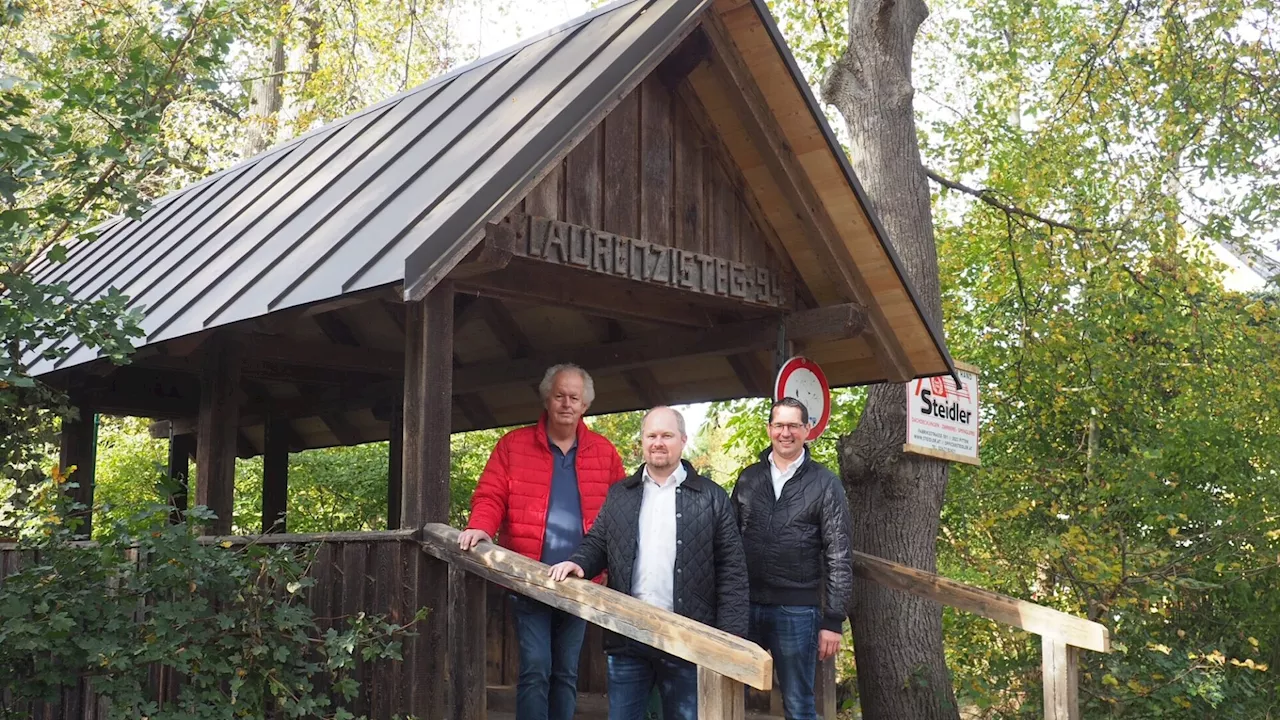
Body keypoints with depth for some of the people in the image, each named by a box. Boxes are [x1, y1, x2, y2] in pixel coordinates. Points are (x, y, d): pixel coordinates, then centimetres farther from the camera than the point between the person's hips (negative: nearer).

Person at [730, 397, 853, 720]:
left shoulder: (825, 484, -1)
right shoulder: (748, 478, 9)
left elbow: (839, 557, -3)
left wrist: (833, 620, -8)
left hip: (797, 611, -3)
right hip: (745, 606, 3)